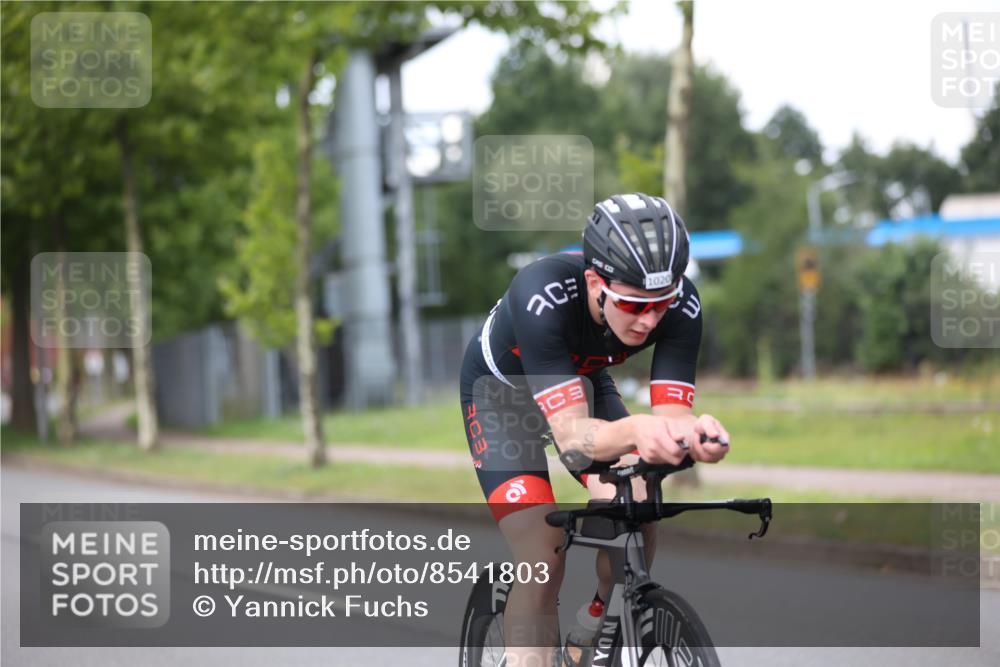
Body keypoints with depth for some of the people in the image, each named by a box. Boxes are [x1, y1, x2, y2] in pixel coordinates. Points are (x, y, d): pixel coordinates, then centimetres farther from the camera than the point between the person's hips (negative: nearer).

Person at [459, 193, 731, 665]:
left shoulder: (681, 305, -30)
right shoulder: (541, 295, -42)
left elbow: (670, 411, -32)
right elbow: (571, 435, -46)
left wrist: (694, 431, -56)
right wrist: (637, 430, -67)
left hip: (584, 381, 4)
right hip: (501, 390, -4)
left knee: (638, 536, -17)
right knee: (544, 564, -20)